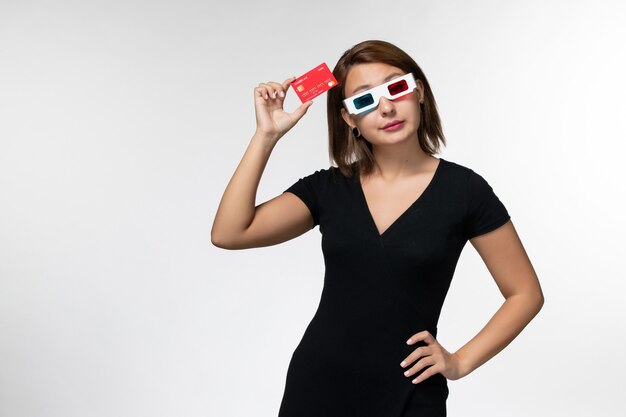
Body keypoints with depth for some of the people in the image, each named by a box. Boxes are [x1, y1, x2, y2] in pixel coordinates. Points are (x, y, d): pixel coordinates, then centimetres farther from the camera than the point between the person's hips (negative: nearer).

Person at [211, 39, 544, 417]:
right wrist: (267, 134, -10)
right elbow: (229, 234, -9)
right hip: (316, 386, 3)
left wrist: (461, 362, -7)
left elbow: (525, 293, 1)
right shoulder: (329, 188, 1)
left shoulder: (463, 190, -6)